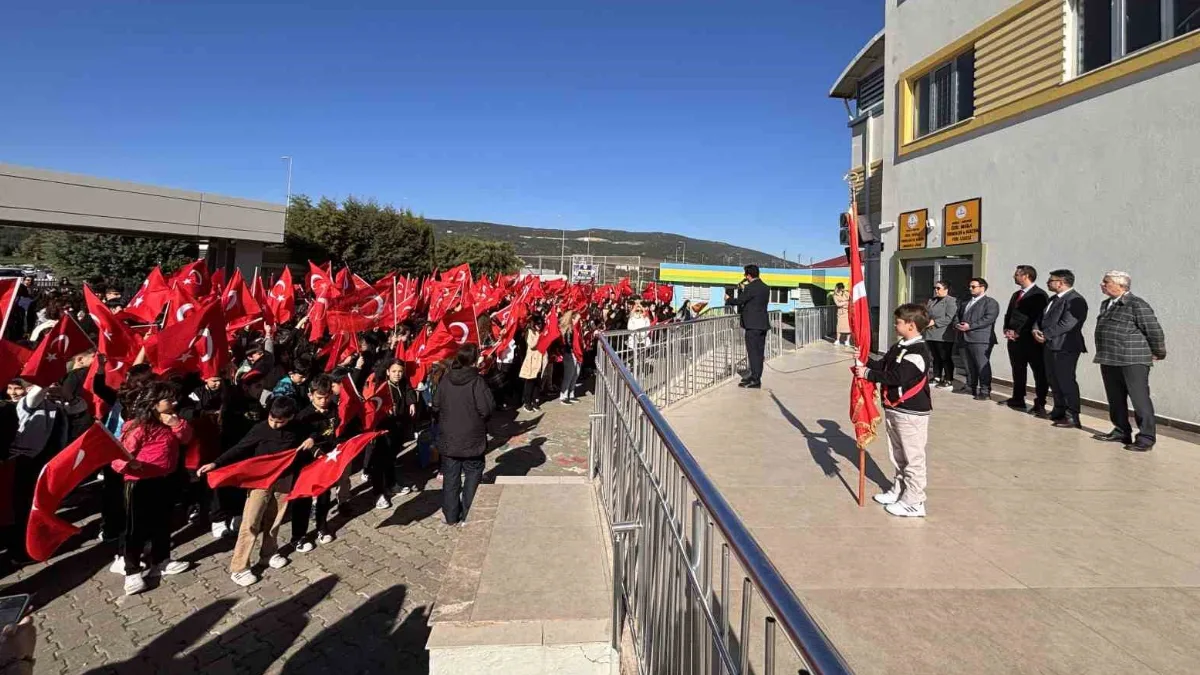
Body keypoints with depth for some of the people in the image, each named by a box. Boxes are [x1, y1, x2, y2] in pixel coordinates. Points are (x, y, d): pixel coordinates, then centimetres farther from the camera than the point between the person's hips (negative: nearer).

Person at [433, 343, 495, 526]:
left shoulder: (446, 380, -4)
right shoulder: (476, 381, -18)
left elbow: (436, 406, 4)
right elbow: (487, 409, -19)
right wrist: (480, 419, 2)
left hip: (449, 439, 4)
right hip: (472, 439, -4)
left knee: (450, 477, 12)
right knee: (472, 476, 12)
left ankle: (451, 516, 19)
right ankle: (468, 514, 15)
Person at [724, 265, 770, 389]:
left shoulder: (751, 288, -14)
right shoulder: (765, 288, 12)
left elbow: (739, 301, -9)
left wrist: (728, 299, 10)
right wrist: (744, 289, 28)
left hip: (753, 325, -9)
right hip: (763, 324, 9)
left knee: (753, 353, -5)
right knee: (759, 353, 12)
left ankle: (755, 380, -3)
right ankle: (755, 376, 21)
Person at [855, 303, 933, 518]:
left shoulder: (918, 351, -19)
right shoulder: (899, 347, 11)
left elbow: (897, 377, -26)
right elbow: (882, 365, 11)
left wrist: (867, 373, -24)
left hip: (911, 413, -10)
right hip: (893, 410, 10)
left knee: (913, 458, 0)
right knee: (898, 455, 21)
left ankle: (913, 503, 7)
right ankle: (899, 490, 34)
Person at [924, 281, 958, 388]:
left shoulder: (951, 301, -7)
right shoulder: (931, 300, 18)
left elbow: (950, 318, -17)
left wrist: (934, 322, -18)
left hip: (944, 336, -7)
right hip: (931, 335, 7)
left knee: (945, 358, -2)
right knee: (936, 358, 14)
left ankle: (949, 381, 5)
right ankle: (937, 378, 22)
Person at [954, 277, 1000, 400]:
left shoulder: (991, 302, 0)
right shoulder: (966, 303, 25)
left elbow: (988, 319, -14)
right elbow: (958, 315, 23)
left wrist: (970, 326, -19)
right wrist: (957, 324, 0)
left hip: (981, 339, -7)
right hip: (966, 338, 8)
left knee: (982, 365, -8)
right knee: (970, 365, 11)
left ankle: (985, 391, -7)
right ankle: (971, 388, 18)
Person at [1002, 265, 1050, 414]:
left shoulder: (1039, 295, -8)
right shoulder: (1016, 295, 19)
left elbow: (1037, 317, -15)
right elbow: (1008, 314, 20)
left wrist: (1018, 332, -15)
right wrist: (1007, 329, 2)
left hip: (1031, 340, -8)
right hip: (1015, 340, 8)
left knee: (1039, 373, -2)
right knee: (1018, 372, 14)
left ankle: (1039, 405, 0)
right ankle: (1018, 400, 22)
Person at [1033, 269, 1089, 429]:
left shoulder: (1075, 300, -14)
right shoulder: (1053, 299, 17)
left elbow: (1066, 324, -22)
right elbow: (1042, 317, 18)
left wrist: (1045, 335, -16)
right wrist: (1036, 330, -2)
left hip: (1065, 347, -10)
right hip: (1050, 346, 10)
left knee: (1066, 381, -6)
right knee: (1053, 380, 15)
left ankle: (1072, 417, 0)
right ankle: (1059, 411, 26)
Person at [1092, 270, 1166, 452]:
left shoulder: (1137, 305, -11)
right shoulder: (1106, 304, 14)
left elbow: (1155, 331, -9)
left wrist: (1159, 353, 0)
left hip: (1133, 361, -8)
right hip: (1109, 360, 8)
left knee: (1140, 400, -4)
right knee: (1115, 400, 14)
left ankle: (1146, 438, 1)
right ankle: (1121, 432, 25)